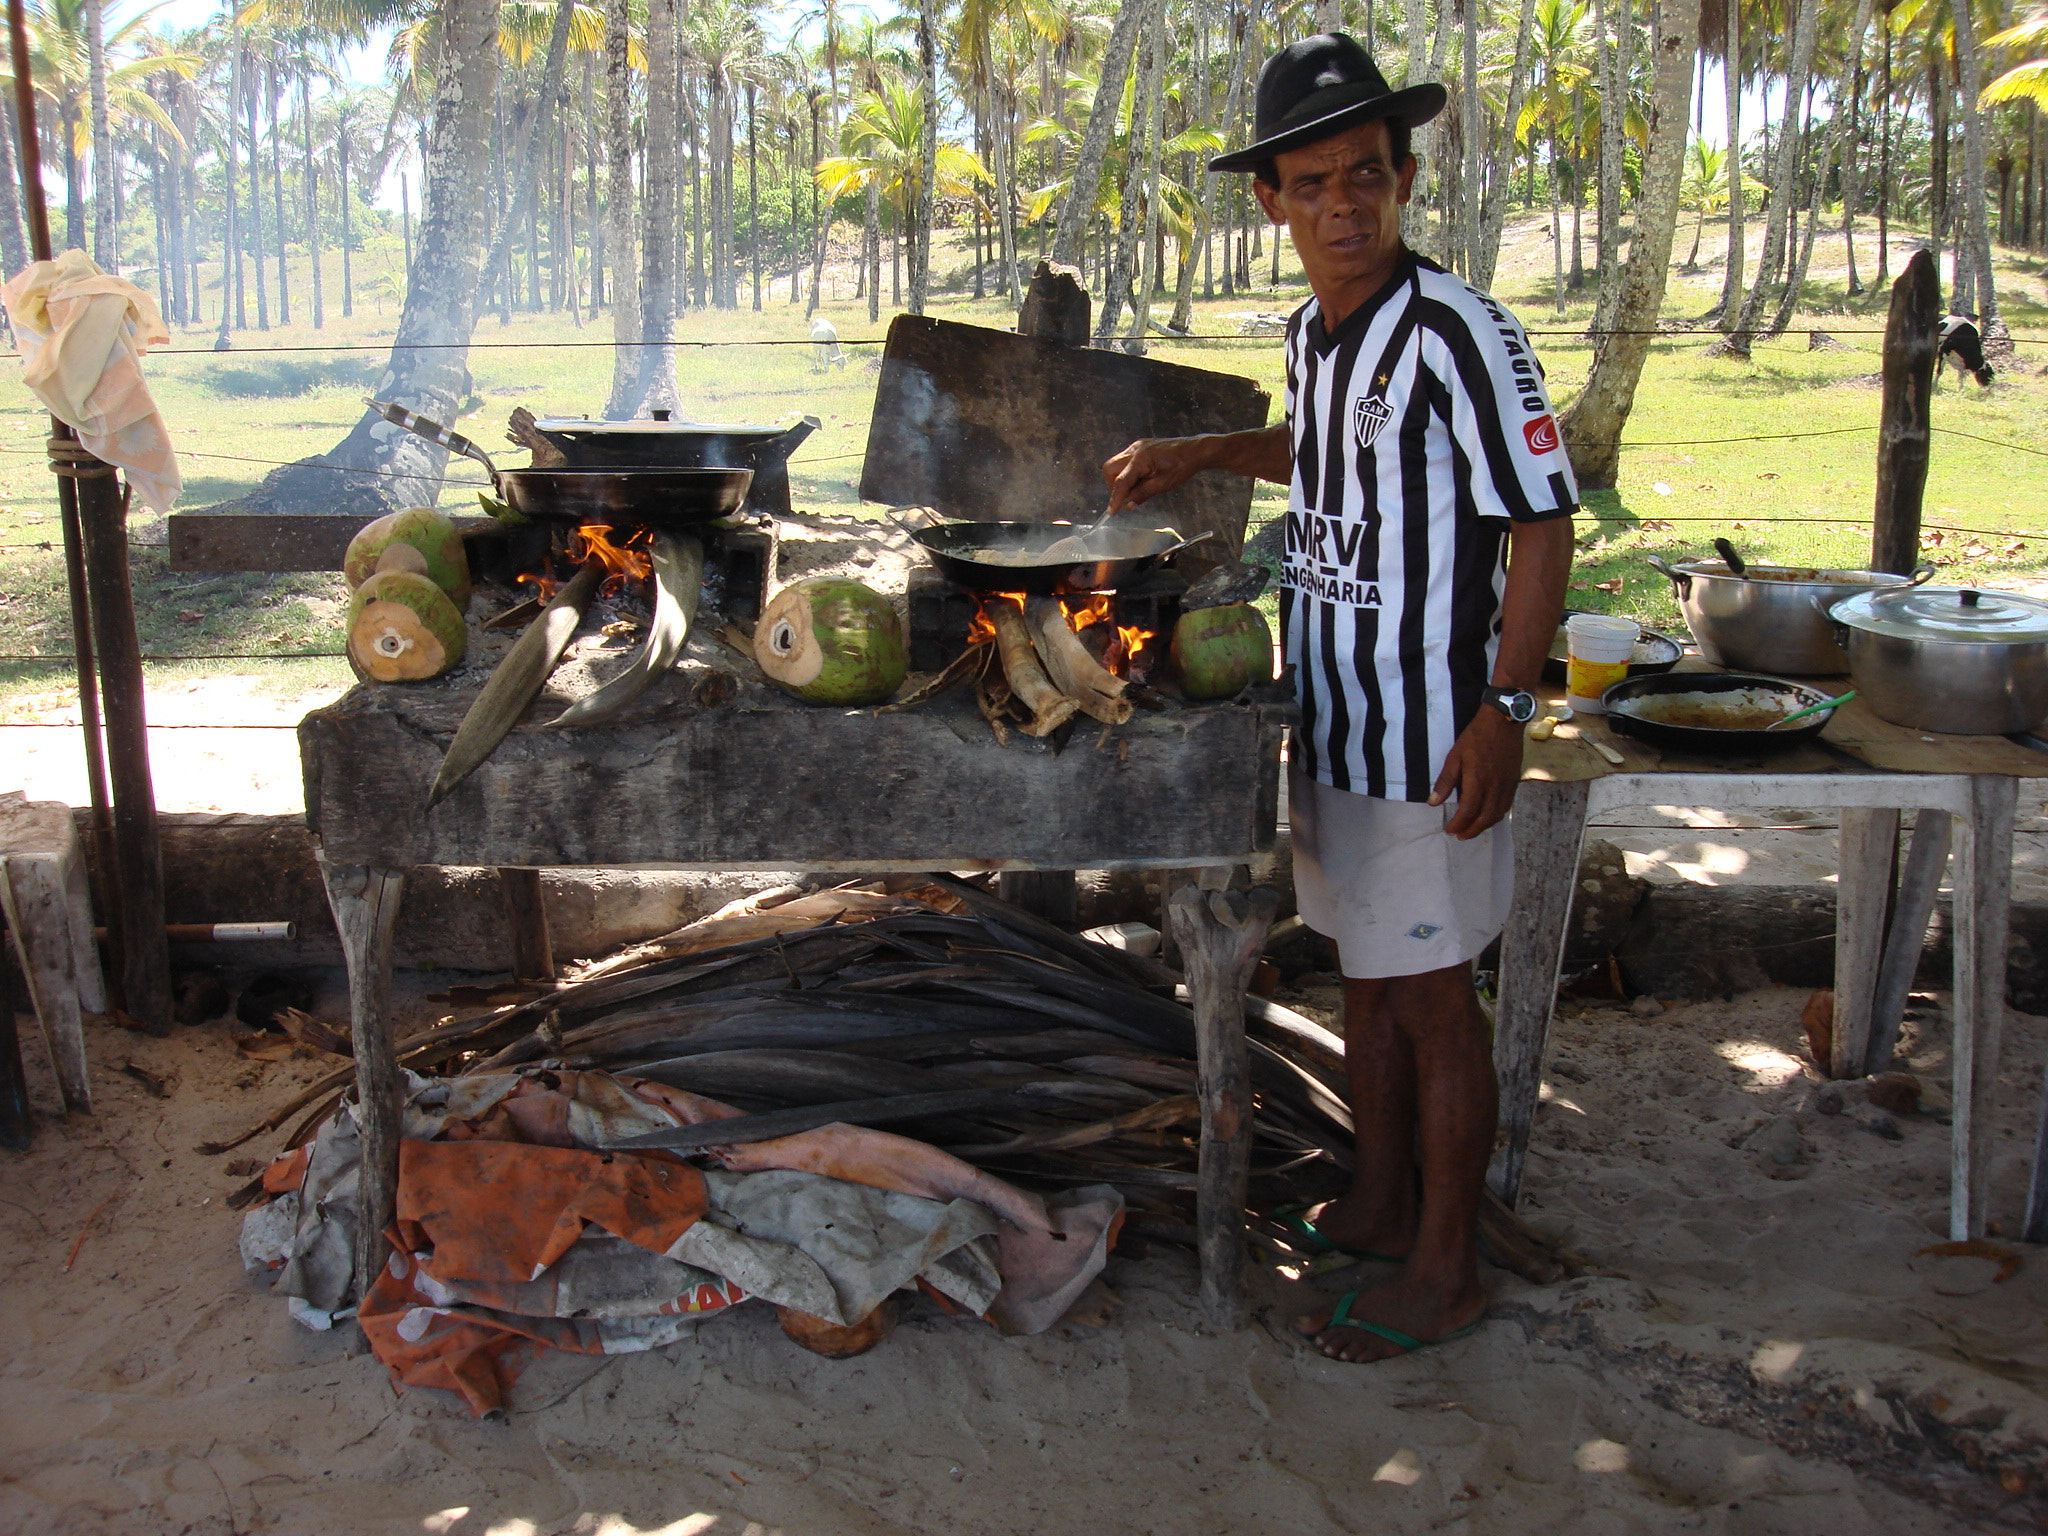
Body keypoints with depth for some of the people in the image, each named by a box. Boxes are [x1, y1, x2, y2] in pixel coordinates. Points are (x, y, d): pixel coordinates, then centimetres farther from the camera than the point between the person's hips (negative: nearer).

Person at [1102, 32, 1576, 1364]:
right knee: (1366, 976, 19)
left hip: (1425, 740, -8)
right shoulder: (1313, 333, 8)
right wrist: (1202, 454, 20)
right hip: (1332, 727, 8)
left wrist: (1502, 710, -24)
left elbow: (1543, 528, -18)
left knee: (1433, 996, 3)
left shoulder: (1458, 333, -17)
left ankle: (1446, 1270, 19)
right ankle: (1382, 1203, 36)